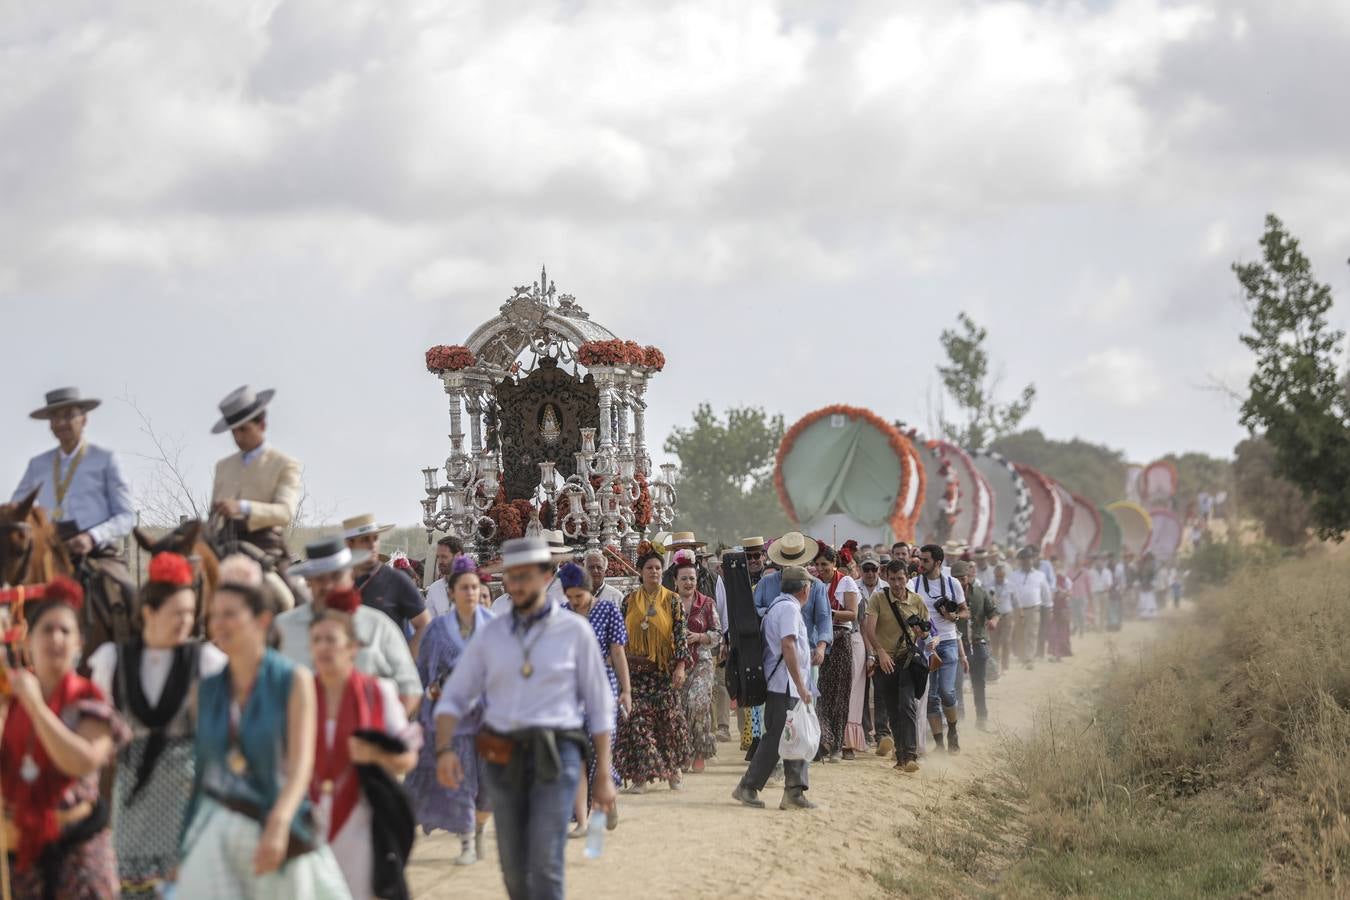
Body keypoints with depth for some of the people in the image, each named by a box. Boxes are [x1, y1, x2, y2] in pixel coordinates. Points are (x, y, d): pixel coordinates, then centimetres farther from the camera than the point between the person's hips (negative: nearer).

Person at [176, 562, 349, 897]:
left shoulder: (293, 680, -5)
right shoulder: (207, 688, 6)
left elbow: (300, 764, -14)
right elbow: (201, 763, 11)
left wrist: (277, 825, -29)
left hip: (278, 830, -2)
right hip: (217, 832, 2)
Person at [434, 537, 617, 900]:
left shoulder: (574, 631, 3)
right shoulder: (491, 634, 10)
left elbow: (600, 706, 6)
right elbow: (453, 698, 10)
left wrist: (603, 775, 2)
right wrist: (444, 749, -9)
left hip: (555, 757, -4)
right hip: (504, 759, 4)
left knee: (545, 865, -14)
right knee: (513, 869, 10)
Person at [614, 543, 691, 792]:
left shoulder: (672, 600, 2)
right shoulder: (630, 601, 7)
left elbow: (681, 632, -2)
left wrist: (680, 665, -11)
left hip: (665, 670, -1)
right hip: (637, 669, 1)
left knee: (669, 718, 2)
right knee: (636, 719, -7)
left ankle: (673, 768, 18)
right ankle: (640, 775, -6)